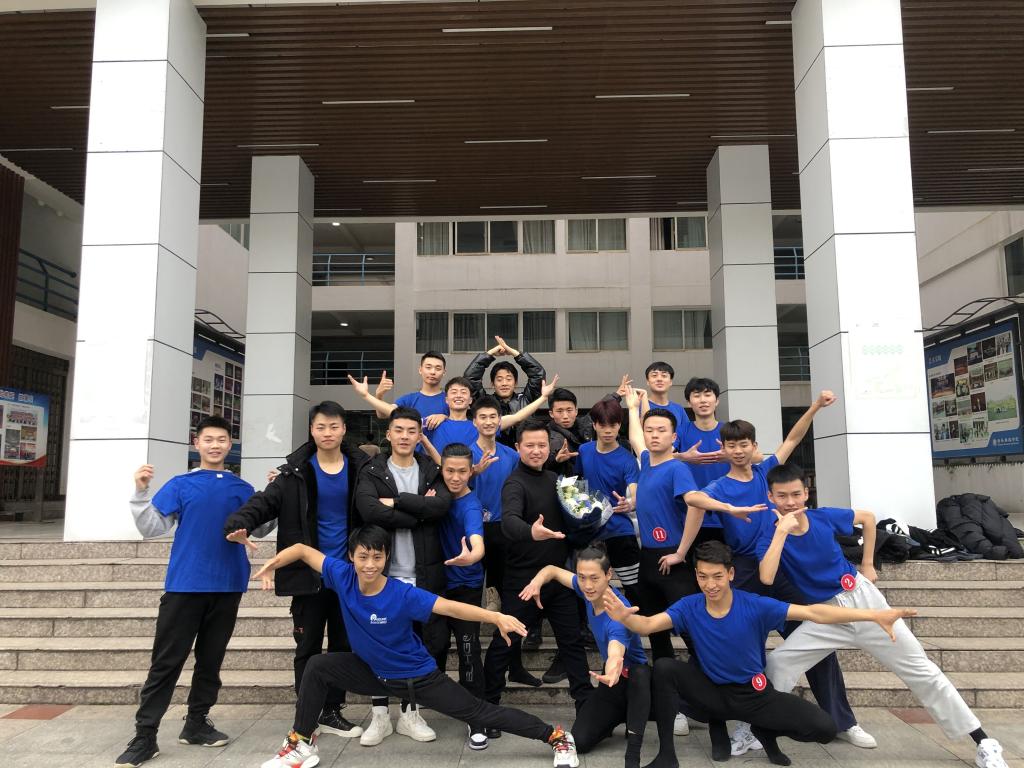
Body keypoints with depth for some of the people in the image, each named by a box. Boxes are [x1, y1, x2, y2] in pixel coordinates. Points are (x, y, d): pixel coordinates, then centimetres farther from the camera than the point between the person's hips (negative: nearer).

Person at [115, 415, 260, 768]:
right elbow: (152, 528, -1)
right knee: (166, 662, 0)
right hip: (184, 584, -2)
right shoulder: (179, 485, 4)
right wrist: (141, 492, -14)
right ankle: (144, 736, 7)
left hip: (227, 587, 2)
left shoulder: (243, 489, 9)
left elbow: (260, 529, 6)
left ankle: (196, 723, 25)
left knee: (210, 660, 12)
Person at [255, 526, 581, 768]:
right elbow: (304, 550, -10)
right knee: (319, 667, -9)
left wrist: (496, 617, -50)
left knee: (479, 712, -4)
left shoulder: (403, 595, -30)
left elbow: (451, 607, -38)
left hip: (418, 676, -4)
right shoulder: (343, 576, -19)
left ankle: (557, 737, 8)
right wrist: (272, 564, -27)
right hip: (374, 673, 4)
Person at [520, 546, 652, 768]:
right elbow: (553, 570, 1)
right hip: (613, 682, 6)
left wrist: (613, 672, -78)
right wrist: (537, 582, -22)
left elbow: (616, 655, -54)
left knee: (640, 674, -43)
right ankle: (622, 716, 18)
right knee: (580, 741, -11)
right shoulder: (590, 592, -14)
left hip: (636, 680, -6)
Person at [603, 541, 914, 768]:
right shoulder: (689, 607, -14)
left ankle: (765, 731, 15)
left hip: (755, 695, 0)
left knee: (824, 728, -19)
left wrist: (874, 615, -28)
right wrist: (624, 616, -47)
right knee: (664, 669, -26)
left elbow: (813, 613, -22)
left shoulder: (756, 606, -19)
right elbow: (648, 625, -22)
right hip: (712, 691, 1)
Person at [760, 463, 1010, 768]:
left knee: (920, 670, 4)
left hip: (862, 599, 0)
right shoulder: (770, 537, -15)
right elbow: (766, 578, -34)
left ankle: (983, 743, 16)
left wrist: (867, 565, 10)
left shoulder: (825, 517, -11)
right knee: (776, 665, -15)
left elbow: (867, 518, 10)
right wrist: (782, 530, -34)